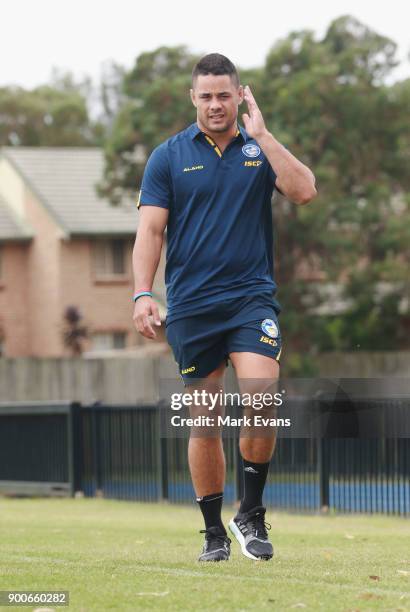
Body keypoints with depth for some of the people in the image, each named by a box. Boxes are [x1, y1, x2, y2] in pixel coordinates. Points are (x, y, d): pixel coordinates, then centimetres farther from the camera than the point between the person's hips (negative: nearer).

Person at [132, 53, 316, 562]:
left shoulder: (261, 150, 7)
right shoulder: (169, 157, 4)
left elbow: (304, 191, -11)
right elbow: (150, 230, 1)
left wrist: (260, 134, -11)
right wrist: (142, 294, -11)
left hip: (251, 296, 0)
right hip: (190, 306, 0)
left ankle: (251, 514, -1)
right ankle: (214, 533, 14)